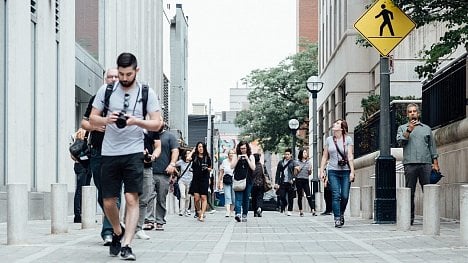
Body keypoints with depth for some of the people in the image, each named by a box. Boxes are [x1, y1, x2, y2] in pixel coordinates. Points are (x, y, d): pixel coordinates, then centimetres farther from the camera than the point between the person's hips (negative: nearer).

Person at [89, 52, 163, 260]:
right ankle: (118, 232, 32)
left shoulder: (147, 93, 2)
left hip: (133, 152, -2)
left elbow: (157, 124, -1)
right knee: (108, 202, 5)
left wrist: (136, 121, -18)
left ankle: (126, 245, -10)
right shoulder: (106, 90, 5)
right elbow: (92, 119, 7)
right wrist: (107, 120, -14)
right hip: (109, 153, 2)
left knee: (132, 199, -11)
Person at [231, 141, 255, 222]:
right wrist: (238, 159, -9)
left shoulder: (251, 156, 7)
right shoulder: (236, 156, 9)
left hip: (248, 181, 1)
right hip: (238, 180, -1)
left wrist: (247, 159, -9)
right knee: (238, 198, -14)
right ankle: (238, 214, -28)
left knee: (246, 199, 5)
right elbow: (232, 166, 2)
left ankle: (244, 215, 13)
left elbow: (253, 168, -2)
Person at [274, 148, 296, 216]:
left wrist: (293, 179, -14)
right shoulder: (280, 163, 12)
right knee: (282, 196, -2)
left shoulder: (293, 163, 3)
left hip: (290, 182, -2)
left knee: (290, 197, 0)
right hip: (283, 182, 2)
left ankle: (289, 211, 8)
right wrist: (276, 182, 6)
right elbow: (278, 173, 12)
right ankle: (284, 205, 28)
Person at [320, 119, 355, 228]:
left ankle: (341, 214, 23)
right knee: (336, 195, -8)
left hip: (345, 171, -1)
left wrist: (352, 172, -9)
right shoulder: (329, 140, 9)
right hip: (333, 171, 1)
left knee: (345, 196, -1)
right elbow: (325, 157, 12)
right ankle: (337, 219, -6)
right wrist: (321, 171, 6)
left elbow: (350, 156, -2)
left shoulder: (348, 139, 4)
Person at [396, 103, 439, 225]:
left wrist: (435, 163, 8)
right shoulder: (402, 128, 16)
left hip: (426, 164, 1)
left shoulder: (426, 128, 19)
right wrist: (409, 130, -12)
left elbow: (432, 147, 17)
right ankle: (409, 218, 2)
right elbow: (400, 141, -2)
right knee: (410, 192, -2)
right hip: (410, 164, -1)